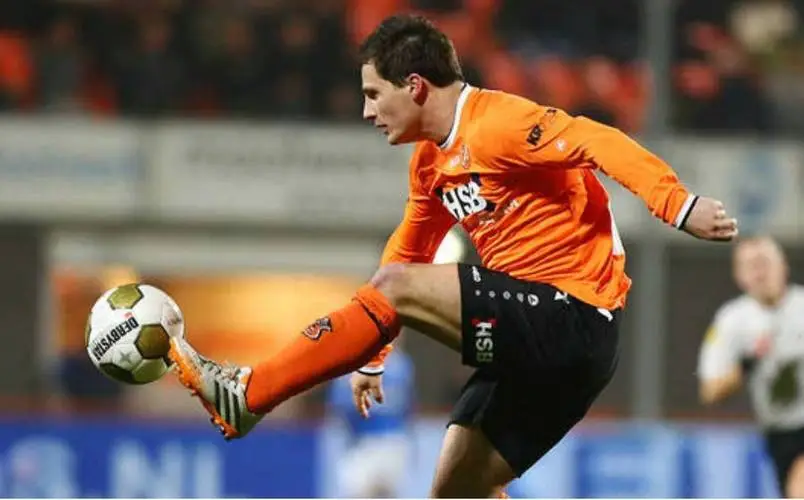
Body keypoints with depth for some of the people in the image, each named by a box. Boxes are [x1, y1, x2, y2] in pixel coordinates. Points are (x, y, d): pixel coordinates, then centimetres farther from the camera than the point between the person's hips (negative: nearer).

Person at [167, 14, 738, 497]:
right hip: (538, 342, 10)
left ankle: (244, 396, -13)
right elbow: (406, 253, 31)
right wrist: (371, 355, 33)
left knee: (394, 287, -18)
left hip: (572, 318, -10)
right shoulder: (431, 161, 18)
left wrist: (680, 206, -36)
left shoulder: (495, 122, -12)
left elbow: (601, 144, -24)